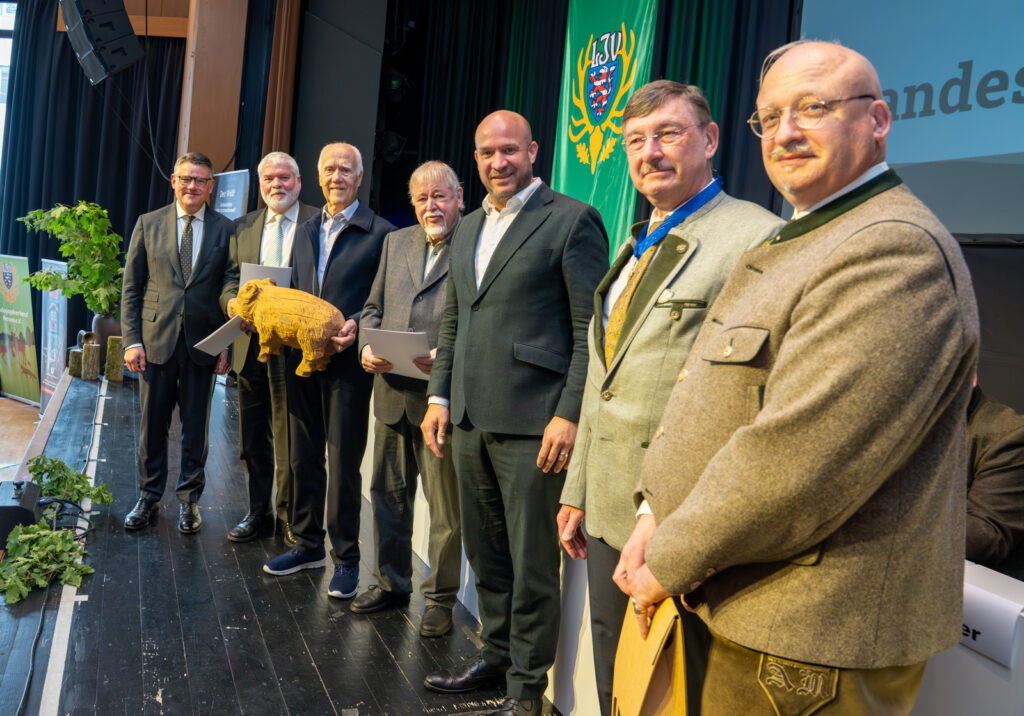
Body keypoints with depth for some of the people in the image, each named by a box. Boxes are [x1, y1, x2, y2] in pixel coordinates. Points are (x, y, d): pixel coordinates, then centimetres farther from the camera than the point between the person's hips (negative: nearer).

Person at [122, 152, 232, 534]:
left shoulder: (226, 230, 3)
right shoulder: (148, 224, 6)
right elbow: (131, 287, 5)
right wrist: (132, 339, -4)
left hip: (203, 343, -1)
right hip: (156, 340, 1)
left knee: (196, 426, 7)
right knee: (152, 424, 9)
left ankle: (189, 499, 21)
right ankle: (149, 497, 25)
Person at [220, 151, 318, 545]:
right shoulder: (244, 226, 15)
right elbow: (230, 280, 14)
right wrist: (231, 302, -7)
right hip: (251, 346, 5)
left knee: (290, 440, 1)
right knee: (253, 439, 13)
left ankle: (289, 517, 17)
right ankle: (259, 513, 28)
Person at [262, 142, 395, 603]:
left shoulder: (379, 233, -4)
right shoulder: (305, 233, 16)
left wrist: (356, 326, -21)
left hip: (348, 362, -6)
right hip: (301, 358, 6)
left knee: (343, 463, 0)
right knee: (303, 457, 14)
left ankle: (346, 557, 13)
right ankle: (308, 544, 28)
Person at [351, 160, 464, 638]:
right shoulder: (396, 243, 15)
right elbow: (373, 306, 18)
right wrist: (367, 345, -1)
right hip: (391, 394, 6)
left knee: (445, 505, 4)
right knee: (388, 493, 16)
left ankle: (441, 597, 19)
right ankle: (391, 582, 33)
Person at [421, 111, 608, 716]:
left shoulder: (572, 221, -6)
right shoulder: (469, 228, 17)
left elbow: (591, 331, -10)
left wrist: (570, 416, -16)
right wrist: (440, 396, 13)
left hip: (531, 425, -7)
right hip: (471, 420, 7)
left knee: (533, 565, 3)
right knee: (487, 557, 18)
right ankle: (496, 656, 35)